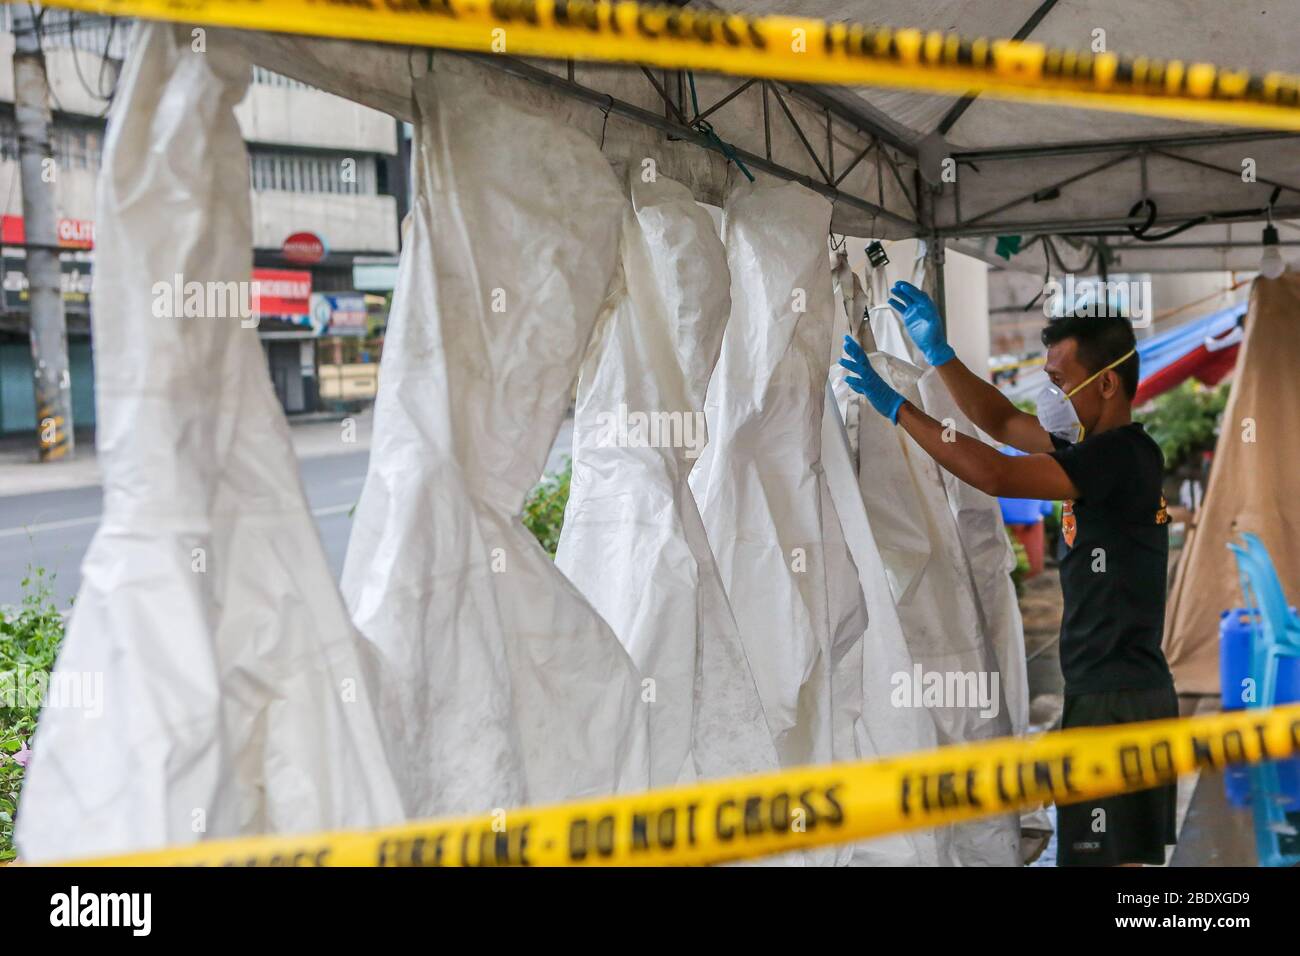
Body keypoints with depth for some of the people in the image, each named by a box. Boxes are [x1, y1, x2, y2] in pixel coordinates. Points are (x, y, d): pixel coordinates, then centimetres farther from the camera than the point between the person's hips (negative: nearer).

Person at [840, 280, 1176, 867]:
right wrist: (936, 351, 16)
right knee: (1127, 855, 15)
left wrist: (895, 407, -18)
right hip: (1135, 692, 10)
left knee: (1114, 856, -6)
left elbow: (996, 475, -24)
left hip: (1115, 701, -10)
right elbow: (1002, 423, 22)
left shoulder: (1122, 455, -16)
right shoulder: (1107, 450, 13)